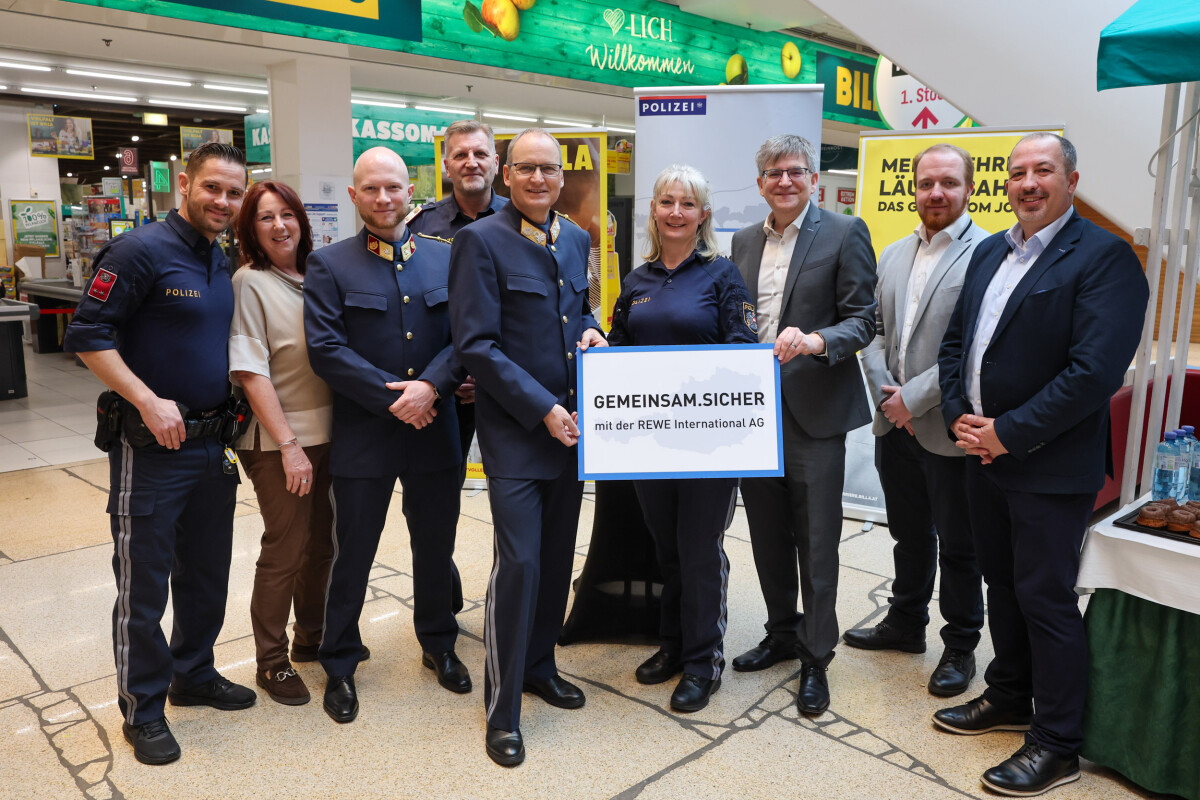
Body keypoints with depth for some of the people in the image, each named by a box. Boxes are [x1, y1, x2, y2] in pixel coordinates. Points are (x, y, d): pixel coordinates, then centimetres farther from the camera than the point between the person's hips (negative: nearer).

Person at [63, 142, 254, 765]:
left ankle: (194, 674, 36)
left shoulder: (224, 265, 10)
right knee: (144, 584, 5)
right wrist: (149, 402, -21)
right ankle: (142, 708, 21)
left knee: (207, 572, 17)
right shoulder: (142, 250, -13)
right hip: (151, 449, -7)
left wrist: (231, 415, 10)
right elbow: (86, 335, -16)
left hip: (212, 444, 7)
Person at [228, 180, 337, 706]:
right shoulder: (249, 283, -9)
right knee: (285, 548, 1)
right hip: (278, 440, -6)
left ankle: (311, 637, 35)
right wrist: (289, 445, -19)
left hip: (324, 433, 6)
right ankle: (271, 662, 19)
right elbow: (250, 373, -15)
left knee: (320, 540, 16)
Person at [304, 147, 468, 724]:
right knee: (352, 554, 9)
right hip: (363, 435, -2)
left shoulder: (445, 259, 7)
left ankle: (439, 645, 38)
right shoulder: (329, 265, -2)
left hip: (435, 431, 3)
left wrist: (430, 386, -17)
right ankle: (340, 666, 28)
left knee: (436, 546, 16)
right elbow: (325, 349, -11)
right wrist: (392, 399, -15)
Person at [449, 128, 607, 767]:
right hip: (514, 432, -6)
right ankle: (502, 710, 11)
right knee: (519, 564, -6)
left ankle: (539, 665, 36)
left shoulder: (575, 239, 11)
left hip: (571, 425, 7)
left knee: (557, 557, 15)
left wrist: (590, 331, 1)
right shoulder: (481, 241, -9)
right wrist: (542, 409, -18)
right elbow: (476, 346, -14)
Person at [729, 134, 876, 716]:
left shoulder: (844, 234, -4)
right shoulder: (745, 241, 13)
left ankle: (816, 658, 20)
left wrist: (815, 341, -26)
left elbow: (863, 320, -9)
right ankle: (782, 634, 35)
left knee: (815, 542, 3)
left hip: (814, 411, -5)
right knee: (767, 537, 16)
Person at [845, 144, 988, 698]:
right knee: (909, 535, 21)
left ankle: (960, 646, 27)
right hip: (895, 425, 6)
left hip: (950, 429, -6)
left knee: (957, 546, 10)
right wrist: (884, 394, -4)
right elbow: (873, 329, 11)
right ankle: (905, 624, 39)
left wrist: (915, 398, -18)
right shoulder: (894, 254, 12)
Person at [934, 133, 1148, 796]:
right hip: (983, 452, 7)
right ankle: (1008, 699, 38)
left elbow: (1095, 371, -22)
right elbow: (955, 341, 14)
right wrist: (958, 414, -1)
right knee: (1001, 584, 19)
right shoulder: (989, 252, 11)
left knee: (1045, 598, 2)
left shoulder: (1104, 257, -12)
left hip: (1049, 466, -7)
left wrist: (1009, 433, -19)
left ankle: (1056, 746, 19)